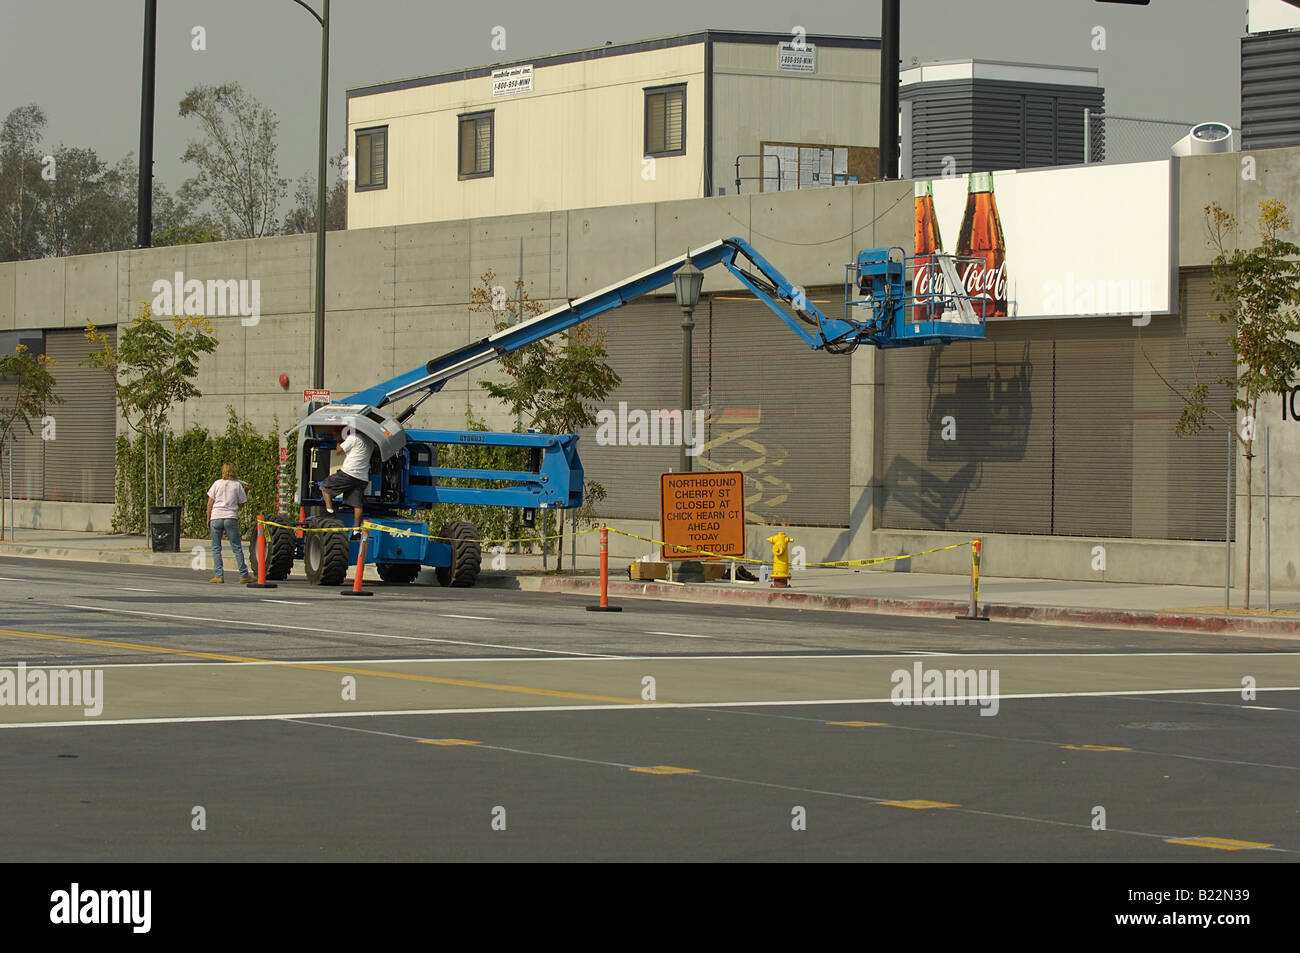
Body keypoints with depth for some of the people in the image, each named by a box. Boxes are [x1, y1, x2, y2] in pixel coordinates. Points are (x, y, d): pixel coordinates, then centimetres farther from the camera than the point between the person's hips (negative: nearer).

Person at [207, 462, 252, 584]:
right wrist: (246, 491, 20)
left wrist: (208, 519, 8)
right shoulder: (237, 485, 3)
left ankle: (218, 575, -1)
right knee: (237, 548, 4)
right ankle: (244, 575, 1)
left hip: (216, 517, 0)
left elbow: (210, 504, 2)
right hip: (231, 517, 0)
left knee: (216, 548, 6)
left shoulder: (217, 484, 3)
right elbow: (241, 503, 9)